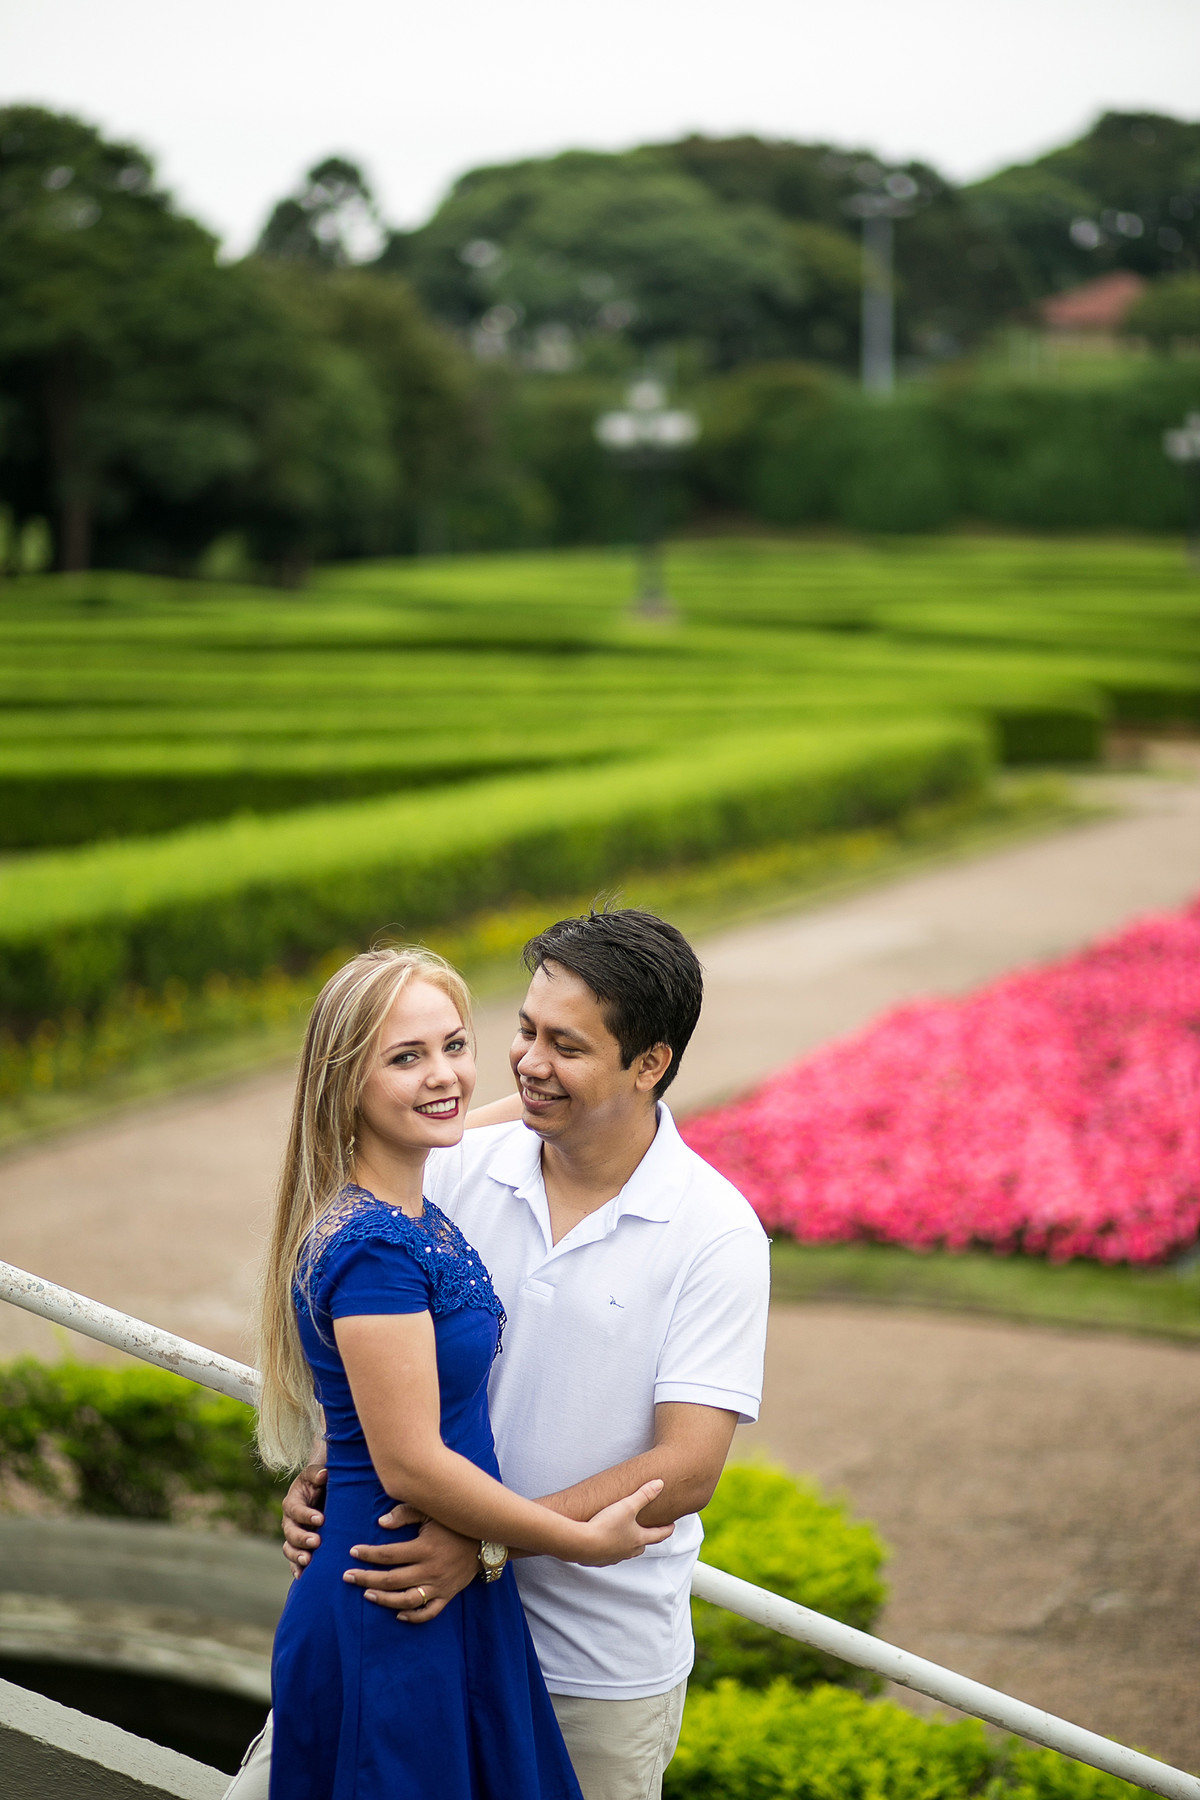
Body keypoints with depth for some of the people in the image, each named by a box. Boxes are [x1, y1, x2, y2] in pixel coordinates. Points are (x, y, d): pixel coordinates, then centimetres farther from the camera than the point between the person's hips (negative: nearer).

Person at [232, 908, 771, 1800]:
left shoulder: (717, 1235, -13)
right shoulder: (459, 1170, -2)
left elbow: (687, 1469, -17)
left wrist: (488, 1541, -25)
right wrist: (322, 1471, -10)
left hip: (597, 1658, -3)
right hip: (422, 1602, 3)